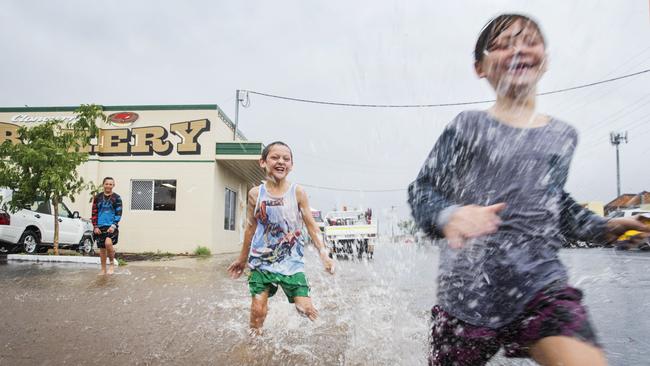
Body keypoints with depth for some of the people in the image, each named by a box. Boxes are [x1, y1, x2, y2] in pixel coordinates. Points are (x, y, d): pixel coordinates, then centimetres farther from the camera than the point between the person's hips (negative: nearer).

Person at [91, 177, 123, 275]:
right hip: (100, 227, 3)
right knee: (102, 248, 8)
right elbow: (94, 213, 8)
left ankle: (112, 263, -3)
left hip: (111, 226, -3)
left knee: (108, 243, -25)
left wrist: (113, 226, -13)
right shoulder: (97, 197, 8)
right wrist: (95, 226, -1)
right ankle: (103, 270, 21)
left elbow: (119, 213, -2)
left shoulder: (117, 198, 1)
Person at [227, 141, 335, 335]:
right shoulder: (255, 194, -1)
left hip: (291, 261, -1)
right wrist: (243, 258, 19)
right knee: (258, 309, -2)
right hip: (262, 260, 1)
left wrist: (324, 254, -7)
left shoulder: (297, 192, -4)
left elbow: (311, 226, 1)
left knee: (305, 308, -5)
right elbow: (250, 227, 11)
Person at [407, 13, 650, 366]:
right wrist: (449, 216, -22)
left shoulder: (563, 135, 14)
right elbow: (421, 190, -2)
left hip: (541, 281, 2)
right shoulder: (467, 126, 2)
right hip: (468, 288, -2)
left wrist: (604, 228, 14)